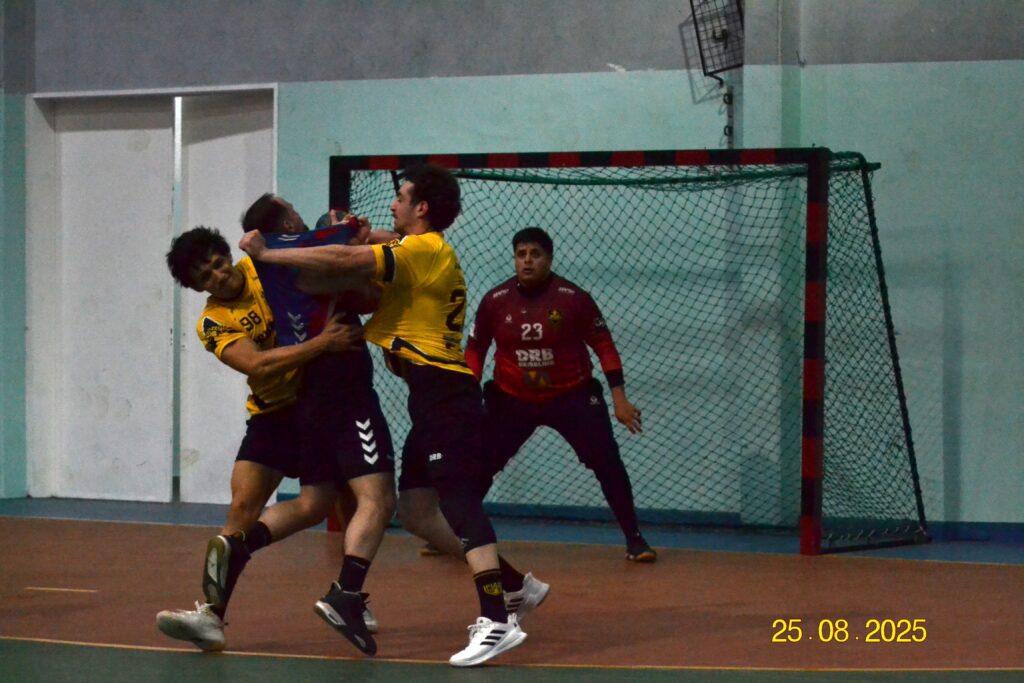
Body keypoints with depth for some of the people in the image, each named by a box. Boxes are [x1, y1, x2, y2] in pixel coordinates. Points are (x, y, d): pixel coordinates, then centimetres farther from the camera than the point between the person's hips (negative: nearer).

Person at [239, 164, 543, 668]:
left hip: (444, 394, -10)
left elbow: (342, 262, -18)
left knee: (458, 502, -16)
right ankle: (517, 585, 17)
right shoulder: (424, 253, 22)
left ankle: (497, 621, -22)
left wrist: (266, 253, -11)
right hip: (433, 394, 10)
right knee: (416, 510, 11)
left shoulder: (425, 249, -11)